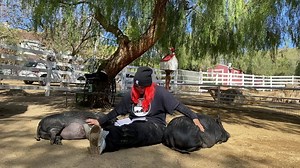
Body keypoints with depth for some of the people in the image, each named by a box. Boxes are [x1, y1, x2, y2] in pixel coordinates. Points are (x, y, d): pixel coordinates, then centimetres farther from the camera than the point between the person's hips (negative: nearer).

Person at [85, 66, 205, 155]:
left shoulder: (159, 92, -4)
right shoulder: (131, 95, 8)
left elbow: (178, 105, -4)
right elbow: (116, 111, 15)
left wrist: (194, 117, -14)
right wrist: (100, 122, 11)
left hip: (154, 126, -5)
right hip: (135, 124, 5)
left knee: (133, 130, -39)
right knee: (117, 127, -29)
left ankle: (104, 142, -62)